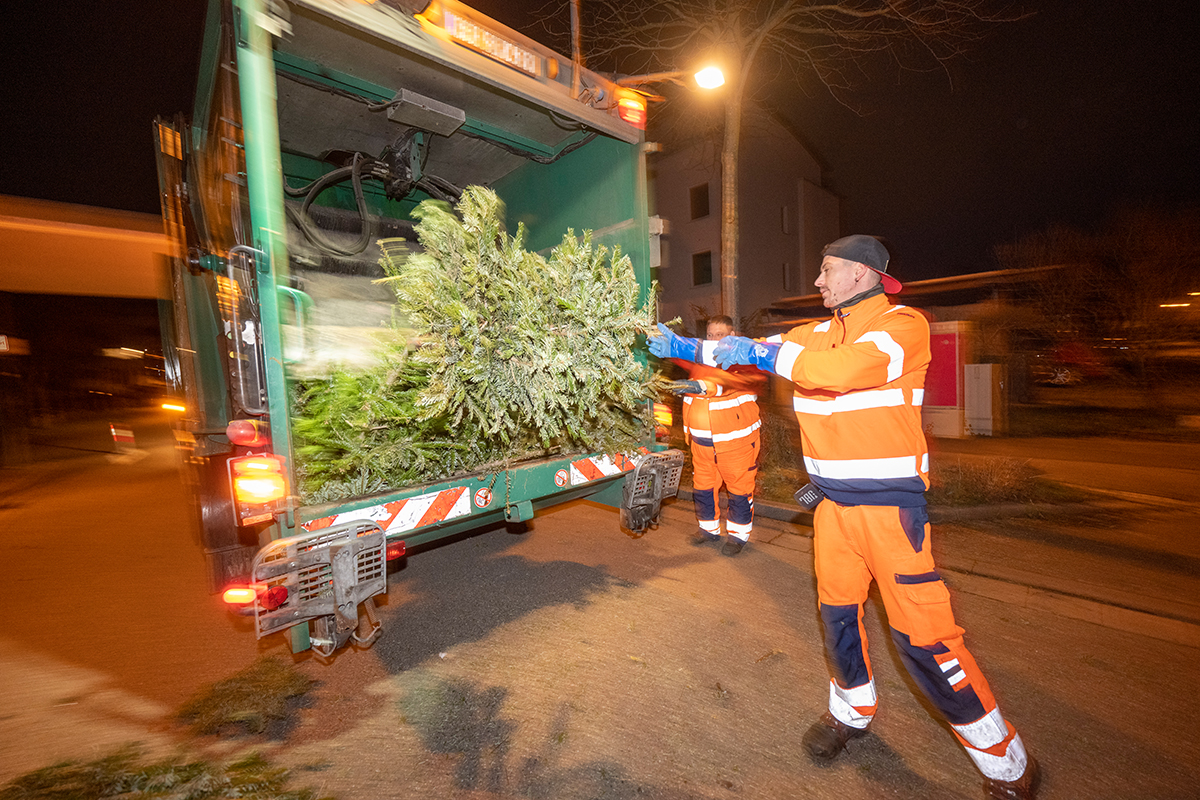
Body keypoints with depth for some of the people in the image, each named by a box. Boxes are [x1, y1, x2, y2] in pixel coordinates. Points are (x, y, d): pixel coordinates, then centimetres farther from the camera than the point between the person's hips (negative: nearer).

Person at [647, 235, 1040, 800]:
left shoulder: (904, 325, -10)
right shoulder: (816, 335, 11)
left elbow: (851, 368, -30)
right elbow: (746, 353, 11)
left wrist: (762, 353, -24)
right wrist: (681, 347, 5)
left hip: (890, 505, -6)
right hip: (833, 503, 6)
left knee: (922, 636, -2)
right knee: (838, 615, 17)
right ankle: (852, 711, 42)